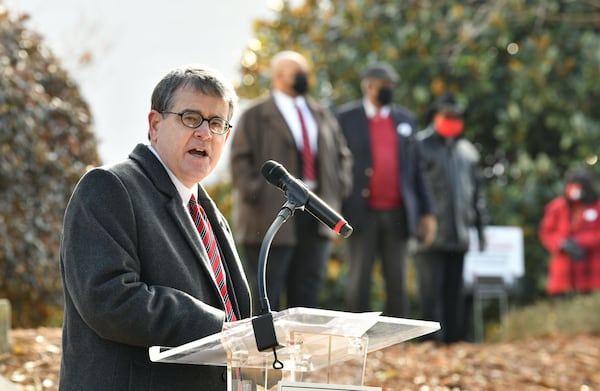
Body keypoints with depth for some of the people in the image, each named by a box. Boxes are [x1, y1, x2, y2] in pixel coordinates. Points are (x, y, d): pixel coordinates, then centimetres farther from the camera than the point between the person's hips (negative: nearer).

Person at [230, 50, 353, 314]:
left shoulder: (323, 117, 18)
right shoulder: (254, 117, 0)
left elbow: (342, 154, 24)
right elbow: (240, 161, -6)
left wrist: (340, 186, 9)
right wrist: (255, 193, -16)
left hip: (315, 216, 6)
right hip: (272, 216, -6)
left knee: (307, 294, 8)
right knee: (266, 301, -3)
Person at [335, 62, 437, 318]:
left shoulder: (405, 120, 14)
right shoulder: (346, 117, 4)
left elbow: (416, 169, 15)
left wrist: (427, 212, 9)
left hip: (397, 215, 3)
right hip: (362, 214, -3)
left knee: (397, 282, 2)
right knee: (359, 281, -1)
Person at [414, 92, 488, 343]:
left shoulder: (467, 151, 19)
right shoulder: (420, 146, 0)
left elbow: (477, 191, 23)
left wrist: (480, 226, 17)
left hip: (458, 235, 5)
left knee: (454, 293, 7)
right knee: (431, 293, -8)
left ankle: (454, 339, 10)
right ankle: (432, 340, -7)